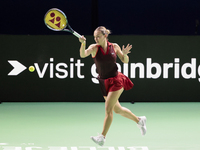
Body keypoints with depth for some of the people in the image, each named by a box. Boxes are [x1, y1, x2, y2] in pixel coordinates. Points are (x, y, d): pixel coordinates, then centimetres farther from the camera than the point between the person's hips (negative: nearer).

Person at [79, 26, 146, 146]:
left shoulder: (114, 46, -5)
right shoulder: (94, 48, -7)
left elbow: (125, 61, 6)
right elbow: (83, 55, -27)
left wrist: (125, 54, -17)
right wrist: (83, 43, -45)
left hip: (116, 81, -4)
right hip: (104, 83, 4)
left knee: (108, 108, -15)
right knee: (117, 110, 16)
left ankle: (102, 137, -13)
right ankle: (140, 120, 38)